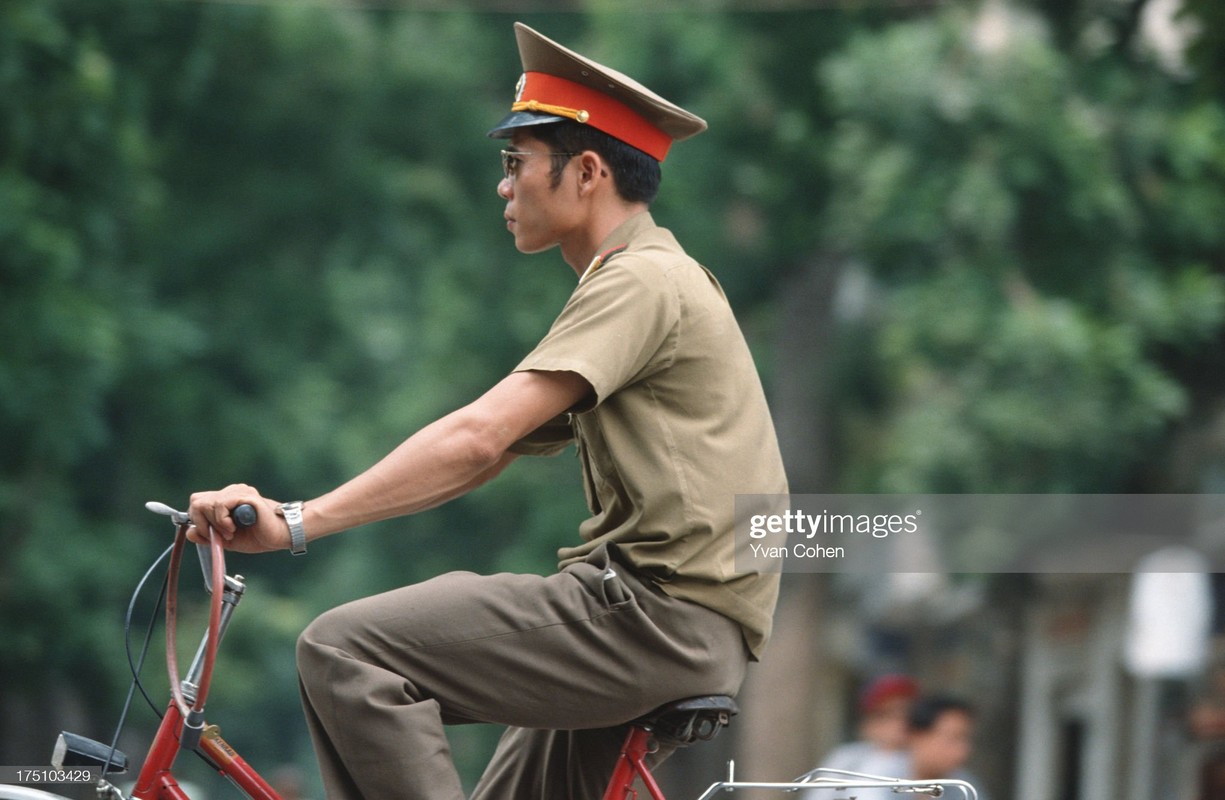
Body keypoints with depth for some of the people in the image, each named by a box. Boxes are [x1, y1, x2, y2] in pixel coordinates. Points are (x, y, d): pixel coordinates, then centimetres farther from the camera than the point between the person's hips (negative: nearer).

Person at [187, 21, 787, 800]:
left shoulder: (640, 282, -9)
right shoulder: (637, 279, 24)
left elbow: (477, 439, -19)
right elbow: (486, 457, 20)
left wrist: (299, 522, -20)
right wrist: (292, 514, 11)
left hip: (658, 613, -10)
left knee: (345, 652, -15)